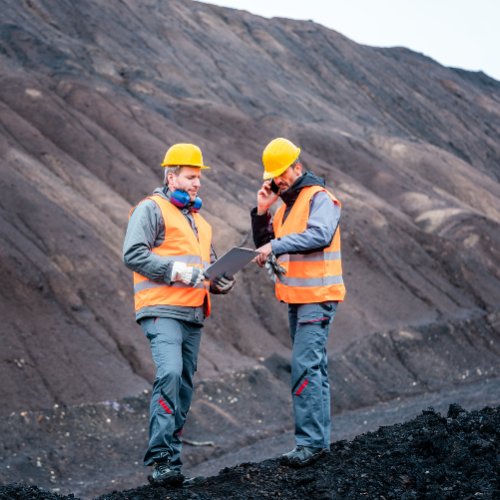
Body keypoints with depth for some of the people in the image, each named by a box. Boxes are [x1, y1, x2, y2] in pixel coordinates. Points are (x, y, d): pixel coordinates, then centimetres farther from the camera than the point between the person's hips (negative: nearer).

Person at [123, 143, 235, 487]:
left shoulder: (198, 220, 25)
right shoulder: (151, 209, -1)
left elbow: (208, 265, 33)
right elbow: (133, 253, -12)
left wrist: (222, 281, 11)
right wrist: (176, 270, -18)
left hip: (193, 316, 8)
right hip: (162, 311, -8)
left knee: (184, 386, 6)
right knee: (170, 374, -24)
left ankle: (171, 465, 11)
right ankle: (163, 459, -24)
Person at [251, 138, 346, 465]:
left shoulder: (319, 198, -10)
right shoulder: (285, 205, 17)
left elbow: (319, 235, -27)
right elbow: (264, 245, 16)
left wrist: (277, 246, -30)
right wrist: (262, 211, 2)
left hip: (318, 297, -9)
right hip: (296, 298, 9)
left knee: (306, 366, -15)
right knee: (313, 366, 12)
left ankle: (310, 441, -15)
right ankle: (320, 438, 17)